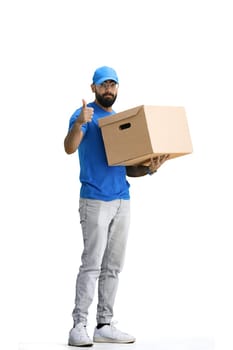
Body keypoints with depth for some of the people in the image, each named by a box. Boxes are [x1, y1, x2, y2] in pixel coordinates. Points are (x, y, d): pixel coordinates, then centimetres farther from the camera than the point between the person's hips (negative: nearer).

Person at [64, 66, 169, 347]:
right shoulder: (84, 115, -2)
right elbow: (69, 148, -21)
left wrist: (149, 168, 0)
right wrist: (78, 124, -39)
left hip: (122, 200, 7)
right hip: (95, 200, -7)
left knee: (113, 267, 7)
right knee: (92, 265, -10)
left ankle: (104, 326, 13)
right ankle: (78, 327, -6)